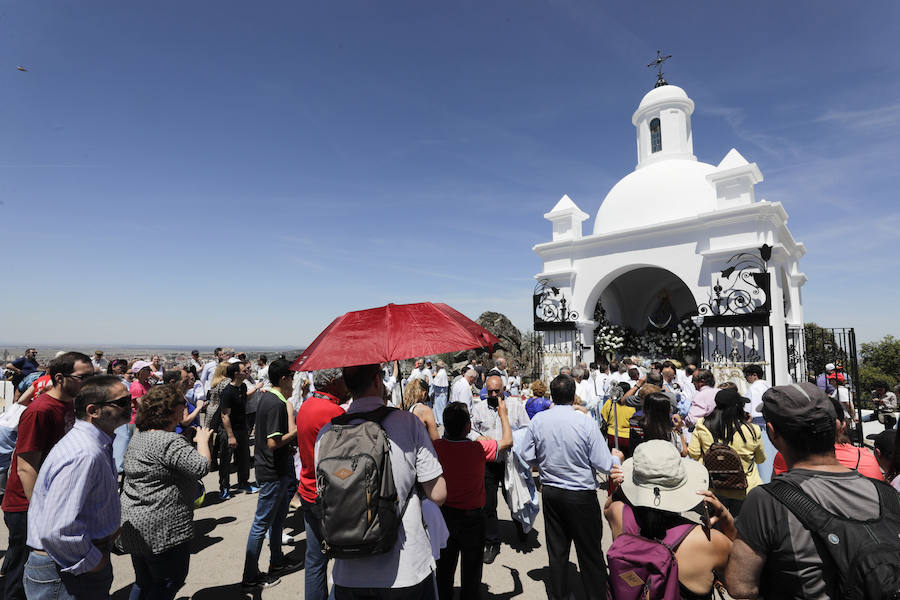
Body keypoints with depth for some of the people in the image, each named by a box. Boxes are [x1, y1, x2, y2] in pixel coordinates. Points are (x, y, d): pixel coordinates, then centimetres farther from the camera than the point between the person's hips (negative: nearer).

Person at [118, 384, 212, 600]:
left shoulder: (139, 435, 8)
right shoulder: (170, 442, -25)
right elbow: (201, 467, -28)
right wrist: (202, 440, -14)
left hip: (134, 526, 10)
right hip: (162, 529, -10)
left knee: (144, 582, 23)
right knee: (170, 582, 8)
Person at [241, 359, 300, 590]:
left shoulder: (266, 396, 6)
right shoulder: (276, 404, -25)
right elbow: (274, 442, -28)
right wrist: (296, 432, -17)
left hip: (277, 469, 10)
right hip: (272, 471, -10)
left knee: (278, 517, 22)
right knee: (262, 523, 4)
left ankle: (276, 560, 38)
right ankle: (250, 577, 18)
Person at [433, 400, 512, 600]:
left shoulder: (437, 446, -19)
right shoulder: (479, 447, -25)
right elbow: (508, 442, -8)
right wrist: (503, 413, 2)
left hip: (444, 513, 4)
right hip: (472, 516, -3)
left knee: (445, 565, 22)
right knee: (471, 567, 17)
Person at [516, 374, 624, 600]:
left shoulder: (538, 420, -9)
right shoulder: (586, 421, -19)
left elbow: (525, 455, -2)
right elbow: (603, 464, -16)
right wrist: (617, 458, 6)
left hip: (550, 493, 4)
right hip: (582, 496, -3)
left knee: (556, 550, 18)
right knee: (590, 552, 14)